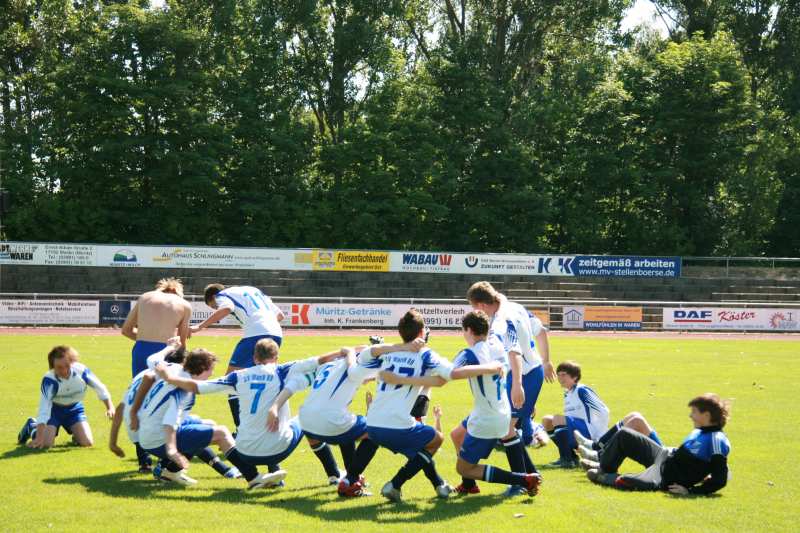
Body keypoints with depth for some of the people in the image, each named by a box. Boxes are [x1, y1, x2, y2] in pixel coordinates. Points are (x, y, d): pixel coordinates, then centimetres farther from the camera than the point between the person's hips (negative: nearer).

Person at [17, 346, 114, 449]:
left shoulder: (82, 371, -25)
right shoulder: (49, 380, -33)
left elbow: (100, 389, -7)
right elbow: (43, 409, -36)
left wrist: (110, 408, -8)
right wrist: (39, 437, -41)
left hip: (74, 409, 2)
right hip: (54, 409, -2)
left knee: (87, 442, -13)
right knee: (46, 443, -18)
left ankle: (76, 434, 24)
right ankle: (32, 427, 16)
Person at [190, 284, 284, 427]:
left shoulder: (222, 295, 11)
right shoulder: (253, 290, 31)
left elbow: (226, 308, -14)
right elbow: (280, 315, 29)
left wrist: (199, 327, -16)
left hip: (255, 335, -7)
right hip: (277, 334, 7)